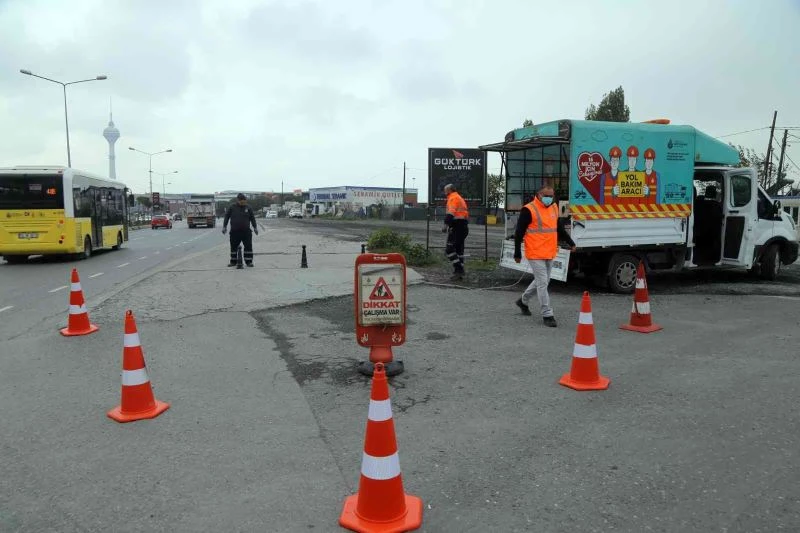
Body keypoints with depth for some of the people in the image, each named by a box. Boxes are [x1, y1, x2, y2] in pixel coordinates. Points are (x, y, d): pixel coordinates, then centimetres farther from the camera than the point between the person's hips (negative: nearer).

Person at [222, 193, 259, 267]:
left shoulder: (248, 208, 5)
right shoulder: (232, 207, 1)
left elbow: (252, 218, 12)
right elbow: (226, 217, 5)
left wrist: (255, 227, 11)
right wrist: (224, 227, 1)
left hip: (246, 231, 0)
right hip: (234, 231, 0)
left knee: (248, 246, -5)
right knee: (234, 247, 7)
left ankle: (249, 261, 2)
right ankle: (233, 261, 19)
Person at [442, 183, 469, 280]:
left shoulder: (453, 197, -7)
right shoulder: (460, 198, 25)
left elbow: (451, 212, -21)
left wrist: (446, 225, -27)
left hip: (457, 226, -10)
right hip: (464, 226, 10)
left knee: (449, 249, -10)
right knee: (459, 249, 13)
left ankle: (458, 270, -16)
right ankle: (460, 273, 14)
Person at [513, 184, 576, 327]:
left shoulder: (554, 208, 11)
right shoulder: (529, 210, -12)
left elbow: (560, 228, 24)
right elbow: (519, 233, -10)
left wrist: (570, 243, 21)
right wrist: (517, 253, -9)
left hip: (550, 253, 8)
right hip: (536, 254, -8)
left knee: (542, 280, 18)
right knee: (542, 283, -6)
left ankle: (523, 301, 39)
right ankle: (547, 315, 1)